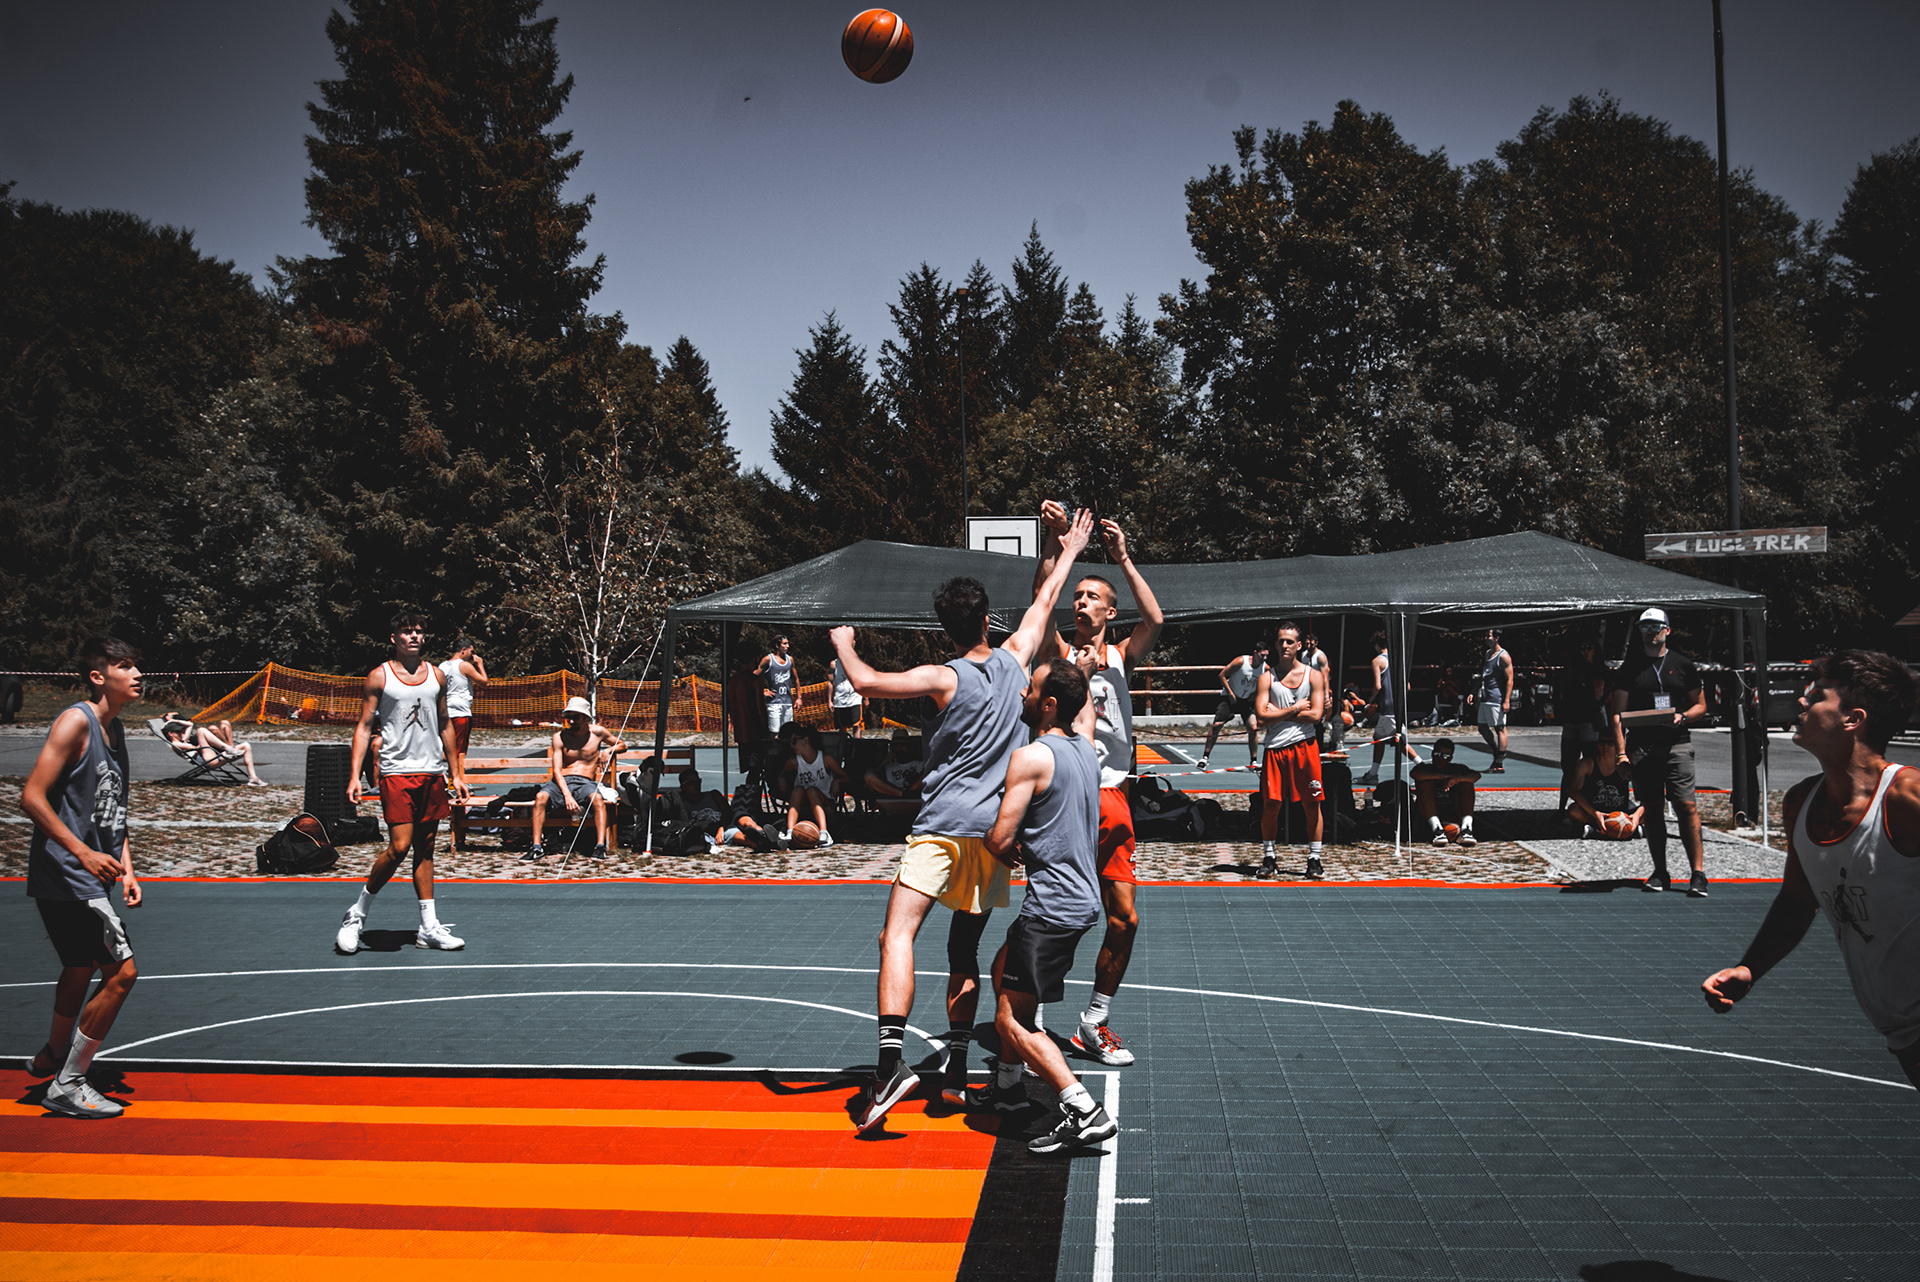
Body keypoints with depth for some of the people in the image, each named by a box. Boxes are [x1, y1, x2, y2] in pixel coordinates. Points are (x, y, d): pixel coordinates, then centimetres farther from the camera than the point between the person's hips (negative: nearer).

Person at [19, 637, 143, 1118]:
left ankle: (52, 1056, 46)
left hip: (87, 878, 10)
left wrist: (125, 869, 11)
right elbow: (32, 797, -19)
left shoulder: (115, 730, 13)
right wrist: (85, 854, -22)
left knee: (81, 970, 25)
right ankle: (66, 1087, 1)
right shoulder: (76, 722, -15)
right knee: (121, 973, -11)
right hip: (65, 876, -10)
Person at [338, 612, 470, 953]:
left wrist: (457, 774, 15)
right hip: (397, 772, -4)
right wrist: (355, 776, -10)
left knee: (425, 848, 7)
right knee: (399, 846, -13)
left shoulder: (436, 675, 11)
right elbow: (364, 727, -1)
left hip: (433, 772, 4)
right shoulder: (380, 676, -1)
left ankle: (429, 928, 10)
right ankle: (357, 913, 5)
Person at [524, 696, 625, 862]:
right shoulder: (559, 737, 5)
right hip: (562, 782, 1)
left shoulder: (597, 732, 8)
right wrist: (567, 796, -19)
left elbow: (622, 745, 24)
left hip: (586, 782, -1)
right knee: (540, 796, -31)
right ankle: (537, 847, -31)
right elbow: (556, 770, -4)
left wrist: (607, 751, 0)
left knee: (597, 798, -36)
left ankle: (600, 846, -39)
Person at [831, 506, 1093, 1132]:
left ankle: (891, 1061, -26)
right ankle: (957, 1066, 19)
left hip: (943, 825, -6)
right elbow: (1044, 602, 21)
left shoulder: (943, 677, -7)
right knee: (965, 947, 15)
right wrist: (1071, 549, 36)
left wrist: (844, 644, 3)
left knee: (898, 932, -12)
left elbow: (868, 682, -18)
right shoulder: (1013, 661, 7)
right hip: (996, 828, 6)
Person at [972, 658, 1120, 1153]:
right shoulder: (1085, 745, 8)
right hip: (1084, 897, 10)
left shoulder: (1031, 758, -17)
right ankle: (1008, 1086, 36)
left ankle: (1085, 1113, -12)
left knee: (1012, 1019, -5)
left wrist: (1008, 852, 4)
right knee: (1003, 971, 27)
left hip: (1053, 906, -10)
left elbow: (998, 840, -17)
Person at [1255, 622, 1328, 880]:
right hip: (1275, 747, 0)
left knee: (1312, 804, 0)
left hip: (1305, 745, 0)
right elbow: (1262, 717, -6)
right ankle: (1268, 858, 11)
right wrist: (1295, 709, -7)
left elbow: (1315, 714, -6)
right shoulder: (1267, 678, 5)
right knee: (1271, 804, -1)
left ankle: (1314, 859, 9)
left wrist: (1279, 713, -7)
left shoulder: (1313, 676, 5)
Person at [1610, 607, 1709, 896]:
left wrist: (1684, 717, -7)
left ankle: (1698, 873, -9)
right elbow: (1618, 713, 6)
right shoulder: (1630, 668, 9)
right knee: (1651, 809, 5)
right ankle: (1660, 872, 13)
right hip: (1641, 746, 1)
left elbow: (1701, 705, 16)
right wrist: (1621, 751, -4)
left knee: (1687, 807, -11)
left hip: (1677, 744, -1)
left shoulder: (1683, 665, 10)